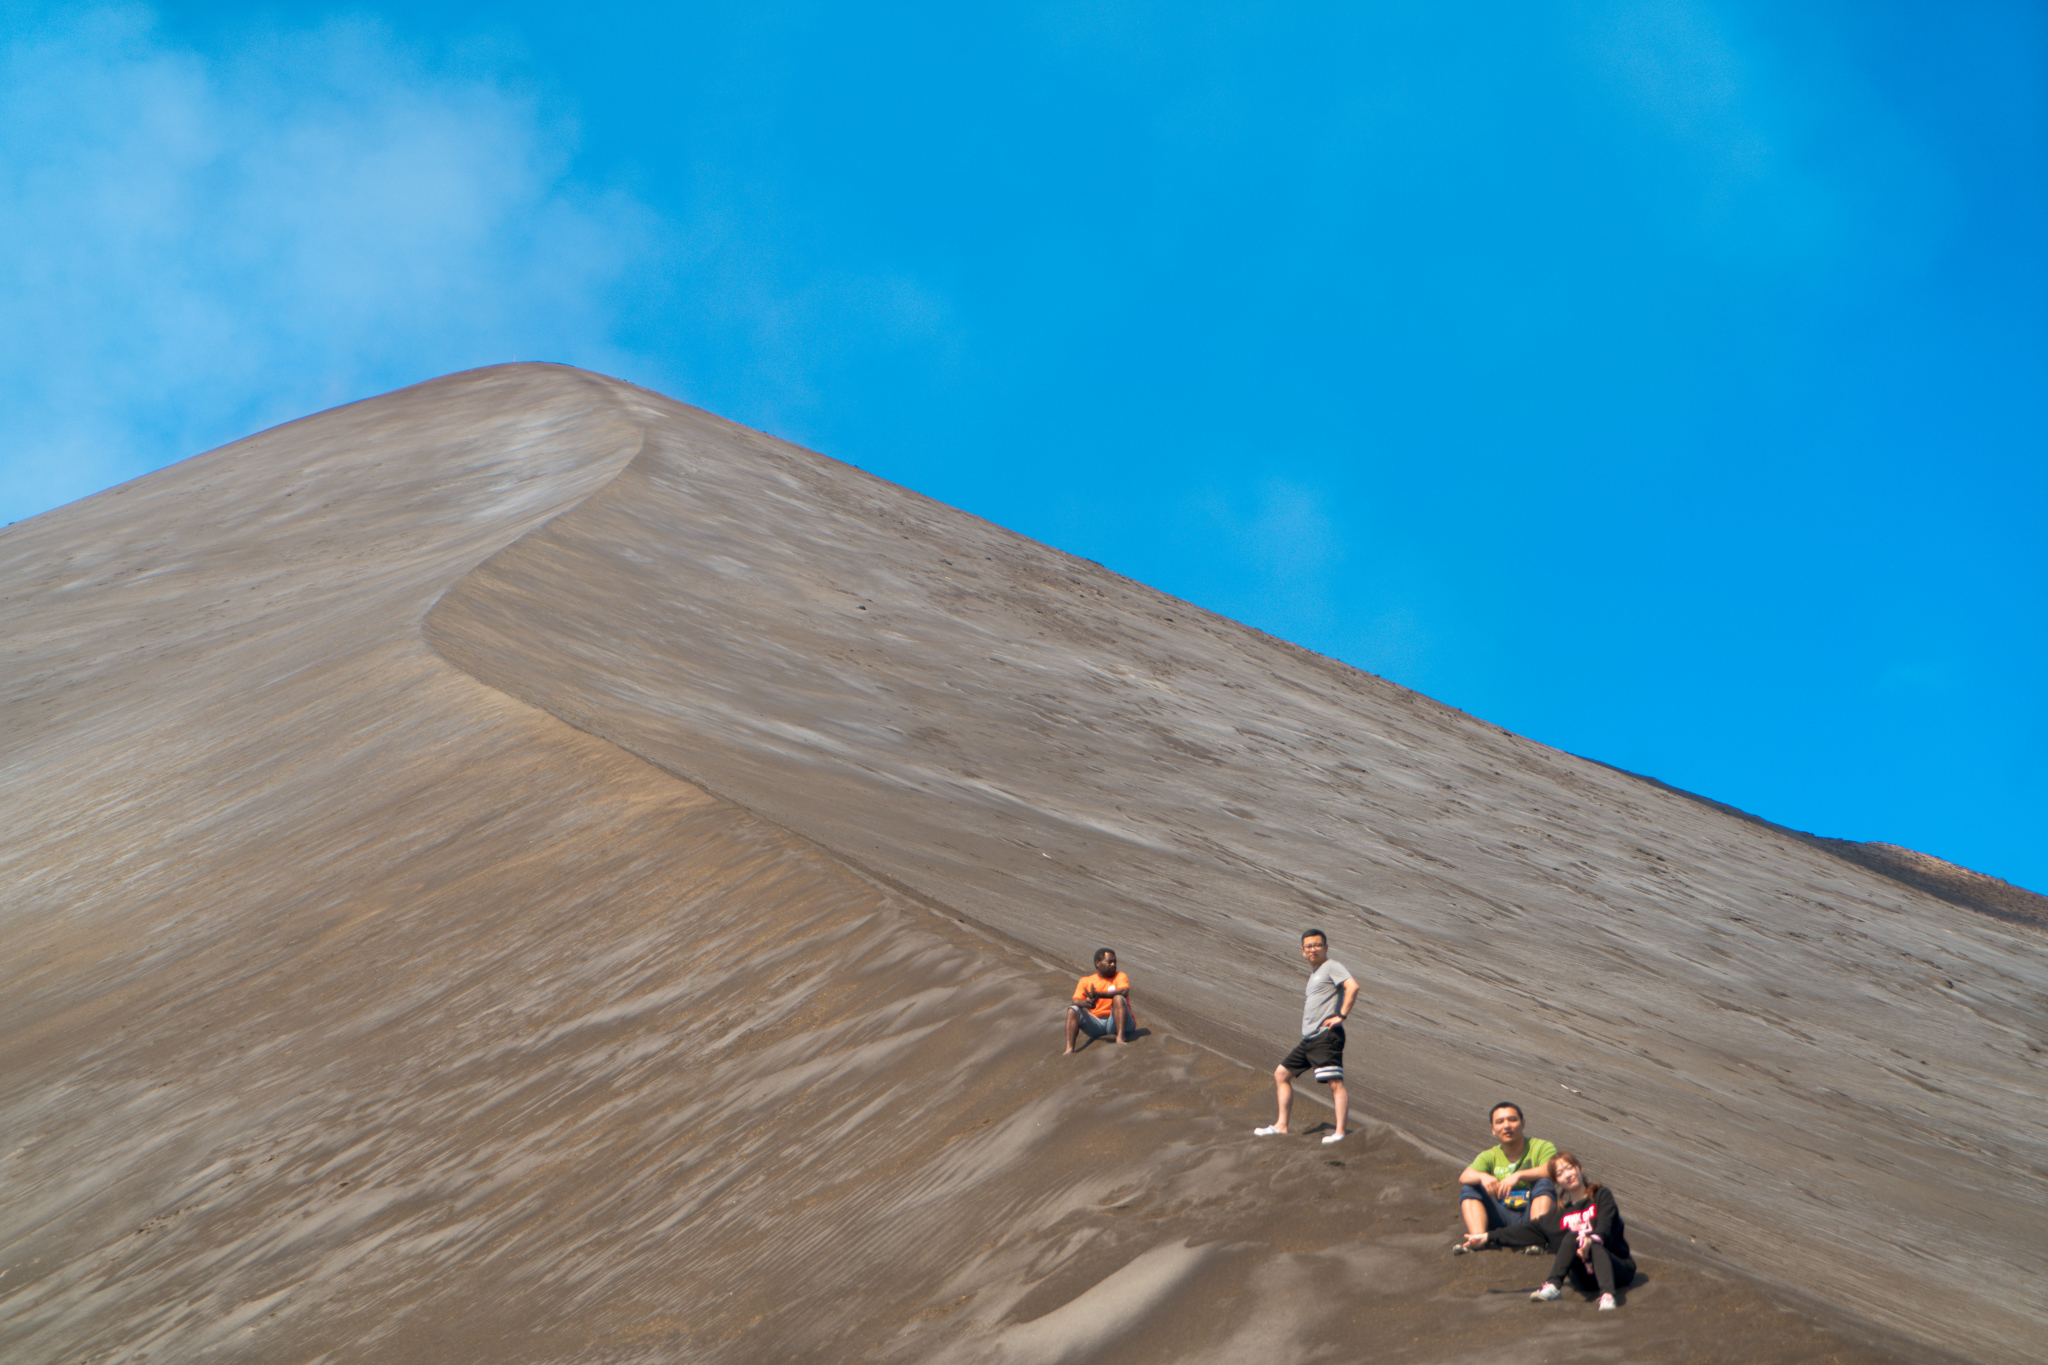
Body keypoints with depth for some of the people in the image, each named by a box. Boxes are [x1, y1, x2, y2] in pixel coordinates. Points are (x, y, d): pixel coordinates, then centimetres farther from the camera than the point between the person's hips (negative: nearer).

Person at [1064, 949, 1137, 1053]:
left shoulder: (1120, 976, 7)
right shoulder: (1086, 981, 14)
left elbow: (1124, 992, -16)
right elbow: (1075, 1001, -1)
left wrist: (1099, 994, -31)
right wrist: (1085, 1003, -27)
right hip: (1096, 1025, 2)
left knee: (1118, 998, -27)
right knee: (1073, 1010, -17)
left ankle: (1120, 1037, -44)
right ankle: (1069, 1049, -35)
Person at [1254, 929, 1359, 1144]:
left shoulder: (1332, 967, -4)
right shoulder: (1314, 973, 24)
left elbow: (1352, 986, -21)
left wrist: (1341, 1016, -20)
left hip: (1326, 1036, -11)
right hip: (1309, 1038, 11)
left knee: (1335, 1083, -17)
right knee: (1281, 1074, 14)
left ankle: (1340, 1131, -24)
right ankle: (1281, 1125, 18)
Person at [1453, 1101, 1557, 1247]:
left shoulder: (1541, 1147, 5)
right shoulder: (1489, 1156, 15)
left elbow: (1553, 1170, -19)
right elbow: (1464, 1177, -6)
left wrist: (1518, 1176, -32)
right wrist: (1482, 1176, -30)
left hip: (1531, 1214, -3)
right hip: (1502, 1217, 3)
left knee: (1544, 1183, -26)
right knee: (1469, 1189, -12)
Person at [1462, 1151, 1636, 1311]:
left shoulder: (1601, 1196, 9)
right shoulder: (1561, 1216, 21)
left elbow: (1605, 1227, -9)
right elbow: (1528, 1231, 18)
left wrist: (1591, 1239, -32)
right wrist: (1487, 1237, 12)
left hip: (1616, 1267, -2)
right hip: (1584, 1279, 2)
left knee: (1594, 1247, -35)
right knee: (1573, 1236, -25)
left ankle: (1607, 1295, -58)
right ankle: (1552, 1287, -40)